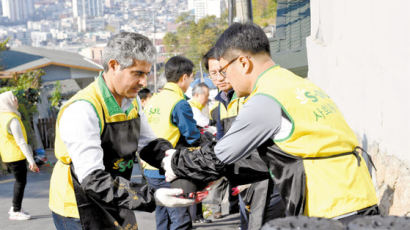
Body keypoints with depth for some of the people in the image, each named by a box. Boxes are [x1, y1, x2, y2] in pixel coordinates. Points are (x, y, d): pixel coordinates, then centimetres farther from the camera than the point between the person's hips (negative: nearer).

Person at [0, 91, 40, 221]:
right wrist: (31, 161, -20)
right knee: (21, 182, 1)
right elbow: (21, 142, -22)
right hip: (16, 156, -9)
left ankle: (15, 208, 27)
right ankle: (15, 212, 6)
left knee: (20, 181, 20)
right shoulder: (12, 119, -19)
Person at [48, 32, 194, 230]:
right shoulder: (82, 110, -26)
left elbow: (148, 142, 11)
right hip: (81, 214, -7)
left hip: (116, 207, 8)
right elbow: (93, 179, -31)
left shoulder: (132, 100, 2)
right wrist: (152, 198, -37)